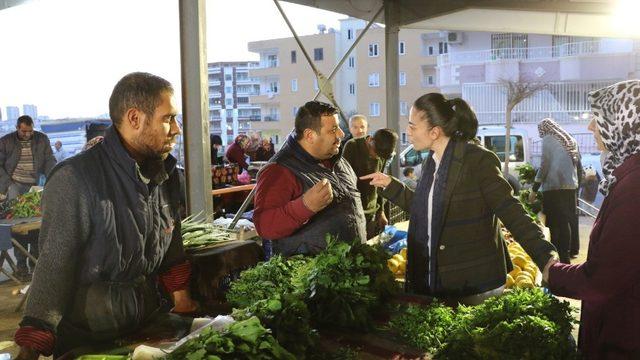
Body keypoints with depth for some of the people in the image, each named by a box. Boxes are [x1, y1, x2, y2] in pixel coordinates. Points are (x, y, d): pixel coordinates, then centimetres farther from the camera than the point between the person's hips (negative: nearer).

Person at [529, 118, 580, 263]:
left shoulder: (548, 139, -4)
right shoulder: (570, 140, 16)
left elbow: (544, 165, -9)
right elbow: (578, 164, 18)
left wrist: (534, 190, -6)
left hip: (554, 186, -7)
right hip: (570, 185, 7)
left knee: (553, 223, -2)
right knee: (565, 221, 13)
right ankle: (566, 255, 16)